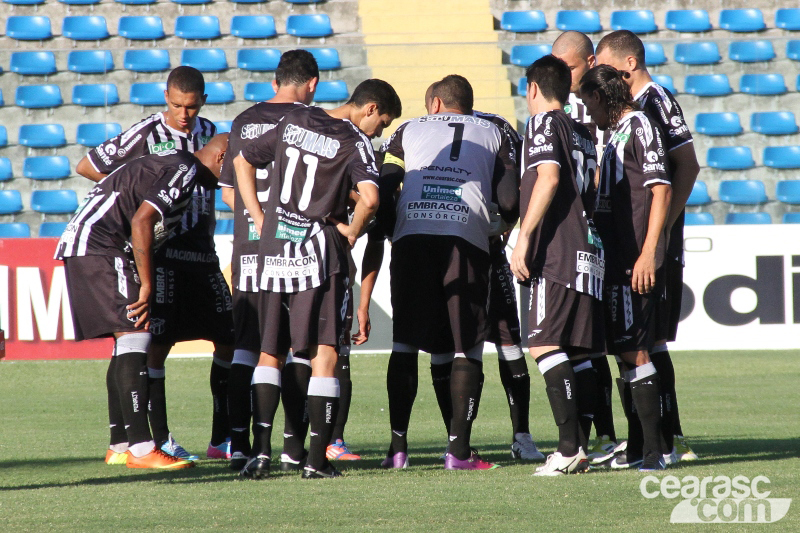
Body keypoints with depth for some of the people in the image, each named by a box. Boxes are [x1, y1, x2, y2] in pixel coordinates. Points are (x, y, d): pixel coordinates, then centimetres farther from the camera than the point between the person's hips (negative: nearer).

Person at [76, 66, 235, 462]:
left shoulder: (208, 133, 9)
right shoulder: (146, 135, -7)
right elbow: (86, 167, -2)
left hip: (202, 253, 6)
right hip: (161, 253, -6)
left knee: (230, 338, 4)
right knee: (158, 344, -9)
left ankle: (222, 438, 12)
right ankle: (160, 440, -4)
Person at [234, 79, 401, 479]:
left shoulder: (293, 122, 11)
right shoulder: (355, 142, -7)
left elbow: (243, 162, 20)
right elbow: (369, 198, -23)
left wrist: (259, 218, 17)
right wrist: (352, 231, -5)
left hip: (274, 248, 5)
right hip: (320, 253, -5)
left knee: (270, 353, 12)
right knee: (324, 354, 0)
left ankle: (260, 452, 1)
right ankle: (317, 460, -5)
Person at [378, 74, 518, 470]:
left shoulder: (408, 131, 21)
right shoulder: (493, 135, 21)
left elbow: (383, 191, 12)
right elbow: (509, 202, 11)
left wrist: (390, 232, 28)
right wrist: (505, 227, 33)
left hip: (412, 237, 1)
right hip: (467, 237, -1)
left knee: (404, 345, 9)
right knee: (467, 348, 3)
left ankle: (398, 446, 3)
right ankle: (458, 449, -5)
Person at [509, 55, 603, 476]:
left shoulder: (545, 123, -3)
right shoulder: (582, 133, 22)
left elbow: (549, 178, -17)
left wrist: (524, 238, -19)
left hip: (557, 253, -9)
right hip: (587, 251, 9)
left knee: (544, 345, -13)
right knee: (576, 352, 8)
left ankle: (569, 447, -22)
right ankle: (579, 448, 6)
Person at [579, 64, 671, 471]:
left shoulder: (638, 126, -8)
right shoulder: (619, 133, 19)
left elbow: (661, 190, -16)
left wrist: (647, 254, -21)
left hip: (637, 263, -10)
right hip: (617, 262, 10)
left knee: (634, 350, -11)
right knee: (628, 353, 11)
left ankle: (653, 449, -11)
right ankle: (637, 449, 15)